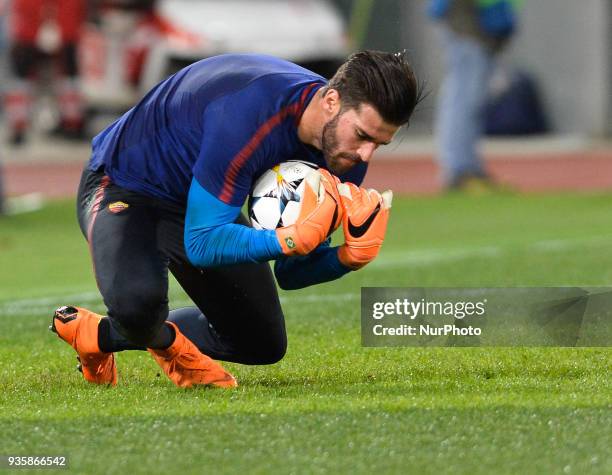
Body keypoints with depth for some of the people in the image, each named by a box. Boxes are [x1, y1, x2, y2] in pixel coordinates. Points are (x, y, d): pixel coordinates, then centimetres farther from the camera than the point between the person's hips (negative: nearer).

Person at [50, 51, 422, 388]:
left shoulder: (346, 152, -14)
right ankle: (162, 340, 0)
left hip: (201, 203, 8)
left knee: (264, 346, 13)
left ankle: (100, 335, 25)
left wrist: (349, 257, -28)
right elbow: (202, 242, -36)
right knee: (137, 302, -39)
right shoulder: (251, 112, -39)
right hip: (124, 188, -8)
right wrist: (291, 240, -52)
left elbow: (291, 273, -7)